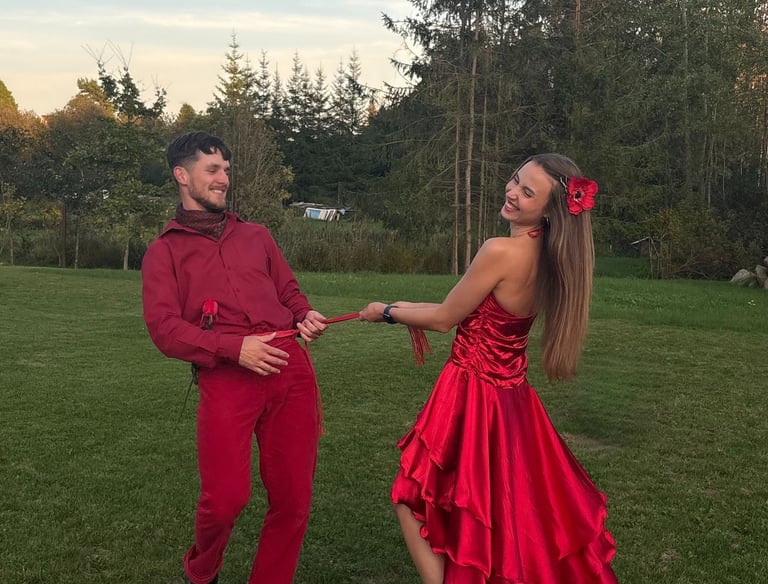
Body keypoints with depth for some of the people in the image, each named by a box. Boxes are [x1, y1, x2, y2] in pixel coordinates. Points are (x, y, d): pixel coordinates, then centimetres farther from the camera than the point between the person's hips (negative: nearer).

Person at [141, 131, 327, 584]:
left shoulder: (256, 236, 26)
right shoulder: (165, 252, 13)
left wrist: (306, 316, 2)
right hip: (225, 378, -3)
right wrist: (234, 348, -13)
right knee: (225, 499, -10)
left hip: (290, 368, 4)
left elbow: (289, 290, 27)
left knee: (294, 499, 2)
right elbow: (164, 327, 0)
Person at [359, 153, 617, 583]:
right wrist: (411, 308, 18)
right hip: (511, 396, 8)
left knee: (415, 503, 7)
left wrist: (388, 313, 4)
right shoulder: (544, 257, 2)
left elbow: (445, 319, -13)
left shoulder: (501, 251, -24)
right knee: (515, 508, 23)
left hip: (474, 395, -8)